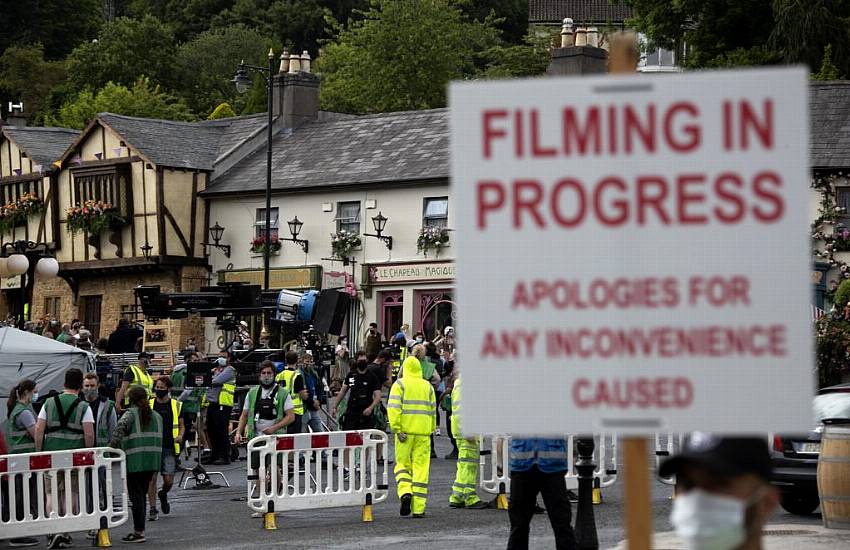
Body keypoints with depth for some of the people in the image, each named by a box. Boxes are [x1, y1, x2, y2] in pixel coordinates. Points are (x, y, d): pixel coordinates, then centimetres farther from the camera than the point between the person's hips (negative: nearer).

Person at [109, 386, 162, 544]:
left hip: (135, 461, -6)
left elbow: (120, 427, -24)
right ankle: (139, 529, 19)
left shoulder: (131, 413, -5)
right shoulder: (156, 416, 15)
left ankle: (139, 532, -5)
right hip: (152, 460, 6)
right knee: (142, 494, 16)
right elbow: (159, 438, 15)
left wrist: (113, 446, -20)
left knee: (136, 495, -2)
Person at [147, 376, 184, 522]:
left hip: (169, 448, 0)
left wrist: (180, 436, -8)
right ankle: (153, 509, -1)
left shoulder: (176, 405, 7)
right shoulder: (149, 405, 7)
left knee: (168, 480, -2)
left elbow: (181, 426, 13)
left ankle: (163, 495, 31)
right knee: (152, 477, -9)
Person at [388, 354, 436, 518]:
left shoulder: (399, 384, 1)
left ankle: (405, 492, -14)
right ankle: (418, 508, -1)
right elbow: (432, 411, 9)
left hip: (406, 431, -2)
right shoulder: (427, 386, 11)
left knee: (402, 464, 12)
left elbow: (394, 407, -10)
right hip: (423, 431, 2)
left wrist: (397, 429, -12)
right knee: (421, 468, 2)